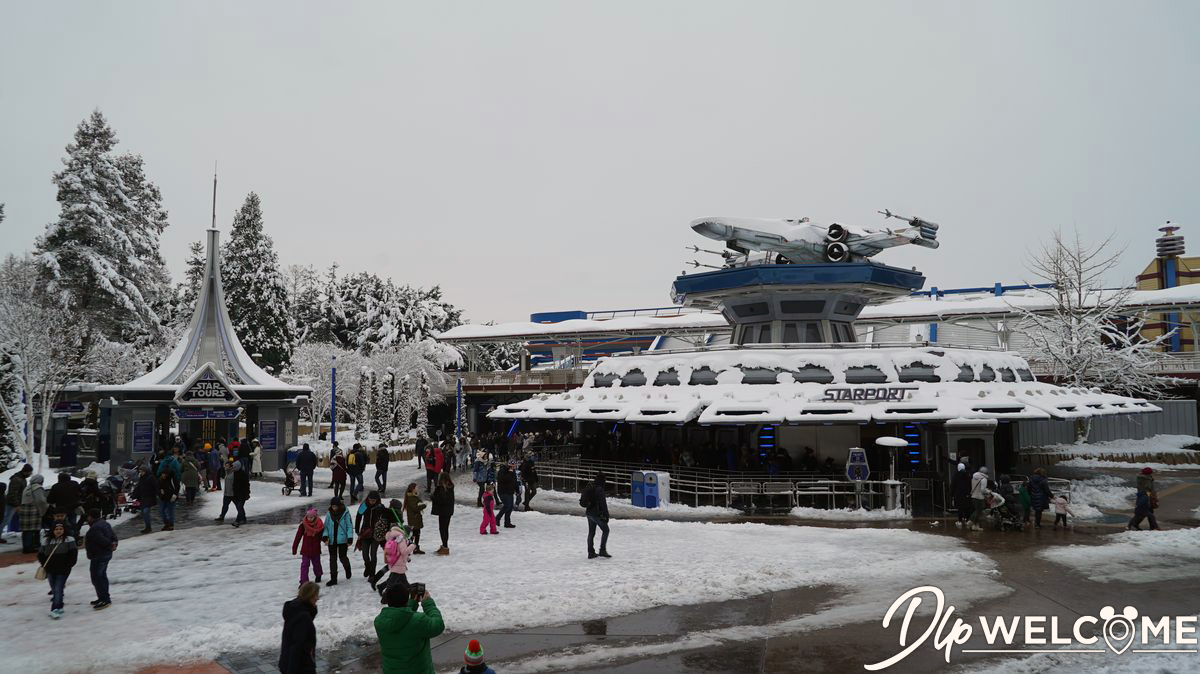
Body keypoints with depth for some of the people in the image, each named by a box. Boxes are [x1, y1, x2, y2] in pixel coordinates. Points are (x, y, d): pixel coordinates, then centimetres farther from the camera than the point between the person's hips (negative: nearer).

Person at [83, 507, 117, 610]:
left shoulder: (94, 528, -23)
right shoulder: (105, 523, 10)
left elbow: (102, 540, -27)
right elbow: (113, 535, 12)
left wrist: (110, 545, -12)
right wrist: (114, 543, 2)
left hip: (98, 557, -11)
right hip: (106, 555, 11)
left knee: (96, 578, -4)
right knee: (102, 576, 20)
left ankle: (105, 599, -2)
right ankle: (104, 598, 30)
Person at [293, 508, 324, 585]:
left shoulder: (320, 525, -9)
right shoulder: (303, 525, -12)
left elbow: (322, 535, 3)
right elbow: (298, 537, -7)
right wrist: (294, 548, -4)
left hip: (316, 549, 1)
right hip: (305, 549, -1)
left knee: (316, 564, 17)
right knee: (304, 565, -8)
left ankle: (318, 575, 45)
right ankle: (304, 582, -4)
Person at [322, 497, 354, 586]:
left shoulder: (345, 513, -8)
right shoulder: (329, 514, 1)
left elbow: (349, 526, -5)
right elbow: (326, 526, 7)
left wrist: (350, 538, -9)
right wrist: (325, 536, -8)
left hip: (342, 539, -3)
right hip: (332, 540, 3)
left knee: (342, 557, 2)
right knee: (332, 559, 5)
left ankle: (348, 570, 35)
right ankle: (333, 579, 13)